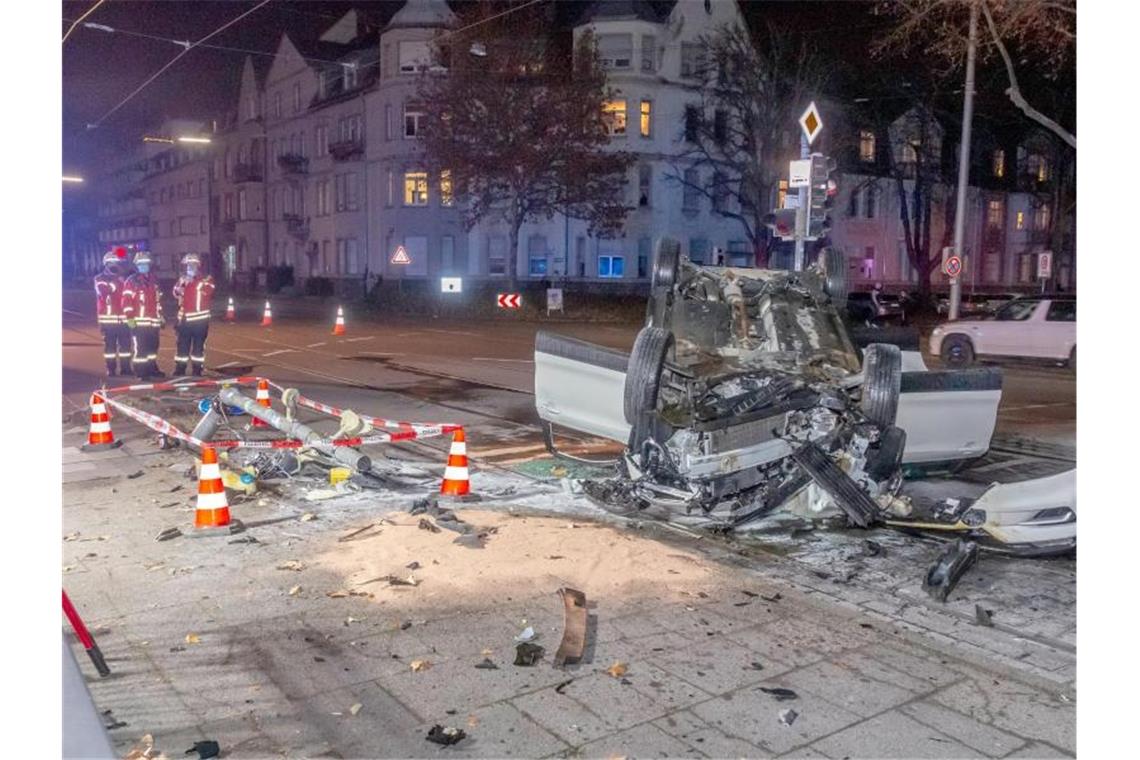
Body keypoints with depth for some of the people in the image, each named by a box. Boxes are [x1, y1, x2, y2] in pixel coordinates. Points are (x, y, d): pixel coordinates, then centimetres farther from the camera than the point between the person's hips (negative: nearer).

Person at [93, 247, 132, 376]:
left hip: (123, 318, 4)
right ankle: (110, 369, 4)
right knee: (109, 344, -1)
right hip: (108, 318, -4)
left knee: (125, 343, 4)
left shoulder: (124, 278, 13)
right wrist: (116, 281, -30)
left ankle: (125, 367, 11)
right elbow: (103, 291, -21)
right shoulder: (100, 278, -2)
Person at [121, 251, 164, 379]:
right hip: (139, 321, -7)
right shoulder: (131, 281, -5)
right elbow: (126, 300, -10)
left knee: (153, 346, 14)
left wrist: (160, 315, 22)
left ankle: (152, 368, 27)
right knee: (140, 348, -5)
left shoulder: (153, 280, 16)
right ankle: (141, 372, -1)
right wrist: (129, 317, -16)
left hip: (154, 321, 7)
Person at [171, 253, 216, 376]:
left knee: (199, 344, 3)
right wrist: (182, 283, -16)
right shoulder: (183, 279, 13)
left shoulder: (207, 279, -2)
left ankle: (197, 369, 11)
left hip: (200, 319, -4)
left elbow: (208, 291, -19)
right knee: (182, 344, 8)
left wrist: (195, 279, -19)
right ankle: (179, 369, 15)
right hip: (184, 318, 4)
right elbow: (176, 294, 1)